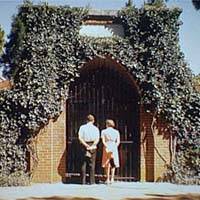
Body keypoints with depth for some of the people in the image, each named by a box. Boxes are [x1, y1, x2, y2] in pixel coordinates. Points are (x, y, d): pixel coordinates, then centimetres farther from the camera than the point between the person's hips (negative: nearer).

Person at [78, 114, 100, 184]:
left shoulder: (82, 127, 3)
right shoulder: (95, 128, 2)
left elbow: (80, 138, -7)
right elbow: (97, 139, -9)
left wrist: (86, 145, -12)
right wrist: (92, 146, -15)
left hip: (84, 145, 1)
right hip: (92, 146, -1)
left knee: (83, 163, 5)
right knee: (92, 164, 3)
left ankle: (83, 180, 2)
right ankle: (92, 180, 1)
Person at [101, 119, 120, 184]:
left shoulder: (104, 131, 1)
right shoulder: (116, 132, 6)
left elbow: (103, 141, -10)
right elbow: (118, 142, -3)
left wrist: (107, 147, -14)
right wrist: (114, 147, -8)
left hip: (106, 148, -1)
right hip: (114, 148, 1)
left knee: (107, 164, 8)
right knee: (113, 164, 9)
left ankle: (108, 179, 4)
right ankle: (112, 178, 0)